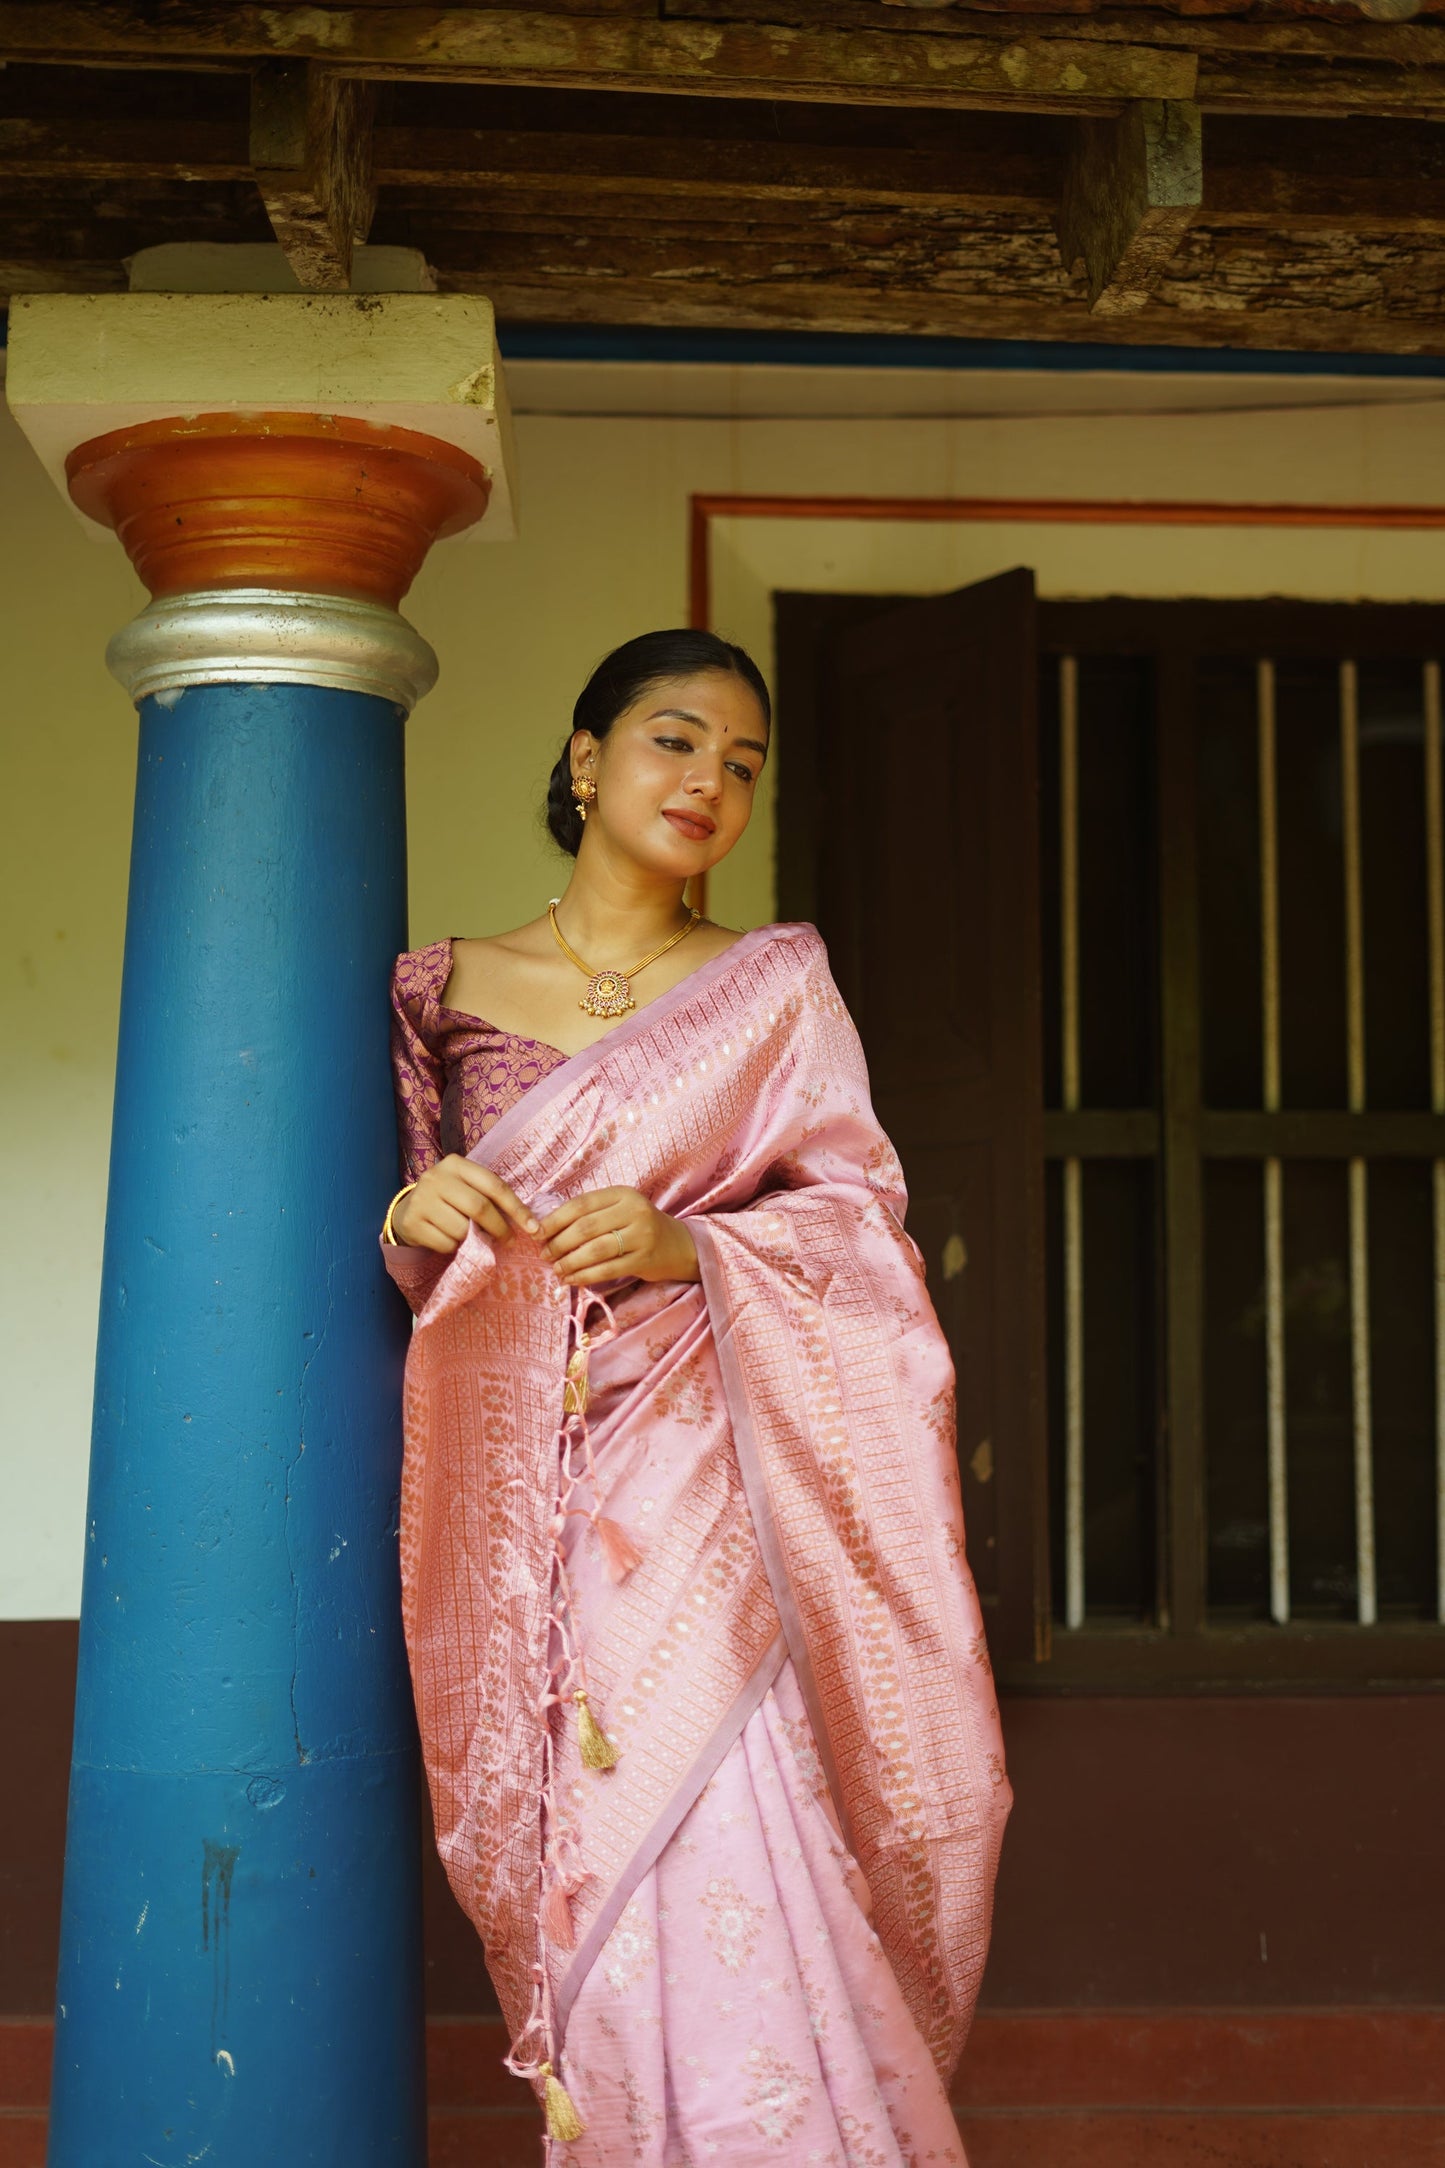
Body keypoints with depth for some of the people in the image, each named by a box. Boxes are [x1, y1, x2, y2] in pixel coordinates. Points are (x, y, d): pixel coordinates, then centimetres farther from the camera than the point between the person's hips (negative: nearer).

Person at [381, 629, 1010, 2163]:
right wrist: (415, 1219, -7)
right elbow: (413, 1266, 16)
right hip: (517, 1490, 2)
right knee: (570, 1857, 2)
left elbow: (857, 1210, 2)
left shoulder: (775, 986, 7)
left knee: (707, 1849, -12)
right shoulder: (452, 990, 11)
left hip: (692, 1468, -2)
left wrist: (683, 1243, -14)